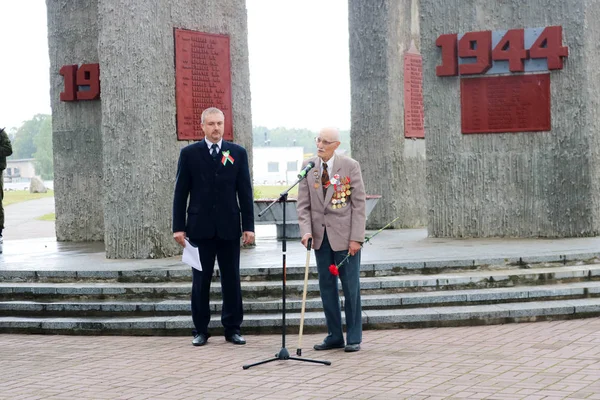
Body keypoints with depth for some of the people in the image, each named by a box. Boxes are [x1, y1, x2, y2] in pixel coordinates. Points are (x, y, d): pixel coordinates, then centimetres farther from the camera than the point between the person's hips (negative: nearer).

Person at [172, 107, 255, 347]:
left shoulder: (238, 153, 5)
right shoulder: (189, 154, 3)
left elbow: (245, 192, 4)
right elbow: (181, 193, 2)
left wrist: (248, 226, -1)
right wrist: (178, 227, -3)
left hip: (229, 228, 1)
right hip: (200, 228, -1)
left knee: (231, 280, 5)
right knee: (200, 281, 4)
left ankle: (232, 328, 13)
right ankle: (201, 330, 12)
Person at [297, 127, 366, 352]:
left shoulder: (350, 166, -5)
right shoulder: (308, 168, 4)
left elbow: (359, 204, -6)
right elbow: (303, 204, 5)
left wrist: (356, 238, -11)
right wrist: (306, 231, -11)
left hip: (344, 236, -4)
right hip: (320, 236, 4)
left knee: (351, 286, 1)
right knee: (326, 287, 8)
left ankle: (354, 338, 11)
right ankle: (335, 336, 17)